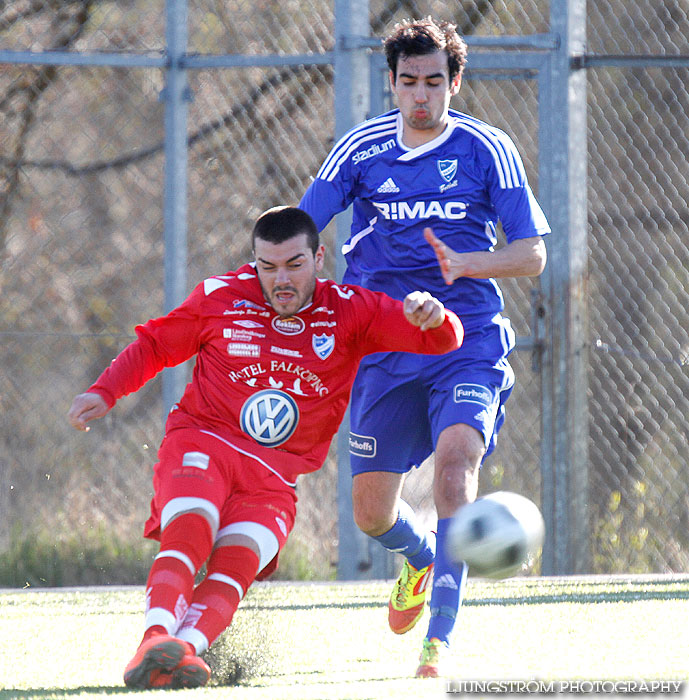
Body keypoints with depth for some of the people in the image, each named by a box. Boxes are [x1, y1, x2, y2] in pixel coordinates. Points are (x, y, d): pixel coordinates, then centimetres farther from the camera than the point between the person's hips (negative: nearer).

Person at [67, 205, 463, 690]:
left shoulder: (349, 313, 6)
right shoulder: (220, 297, 7)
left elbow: (444, 340, 0)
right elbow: (154, 345, 21)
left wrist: (434, 317, -25)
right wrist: (105, 392, 4)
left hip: (272, 481, 1)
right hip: (202, 446, 0)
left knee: (235, 564, -28)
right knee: (189, 536, -32)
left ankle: (183, 653, -51)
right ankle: (156, 641, -51)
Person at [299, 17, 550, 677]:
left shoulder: (488, 150, -4)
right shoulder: (360, 149, 2)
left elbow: (532, 253, -4)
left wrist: (466, 264, -22)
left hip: (469, 343, -3)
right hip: (384, 345, 3)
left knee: (455, 457, -29)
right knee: (371, 512, 5)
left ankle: (438, 642, -28)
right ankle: (422, 556, 44)